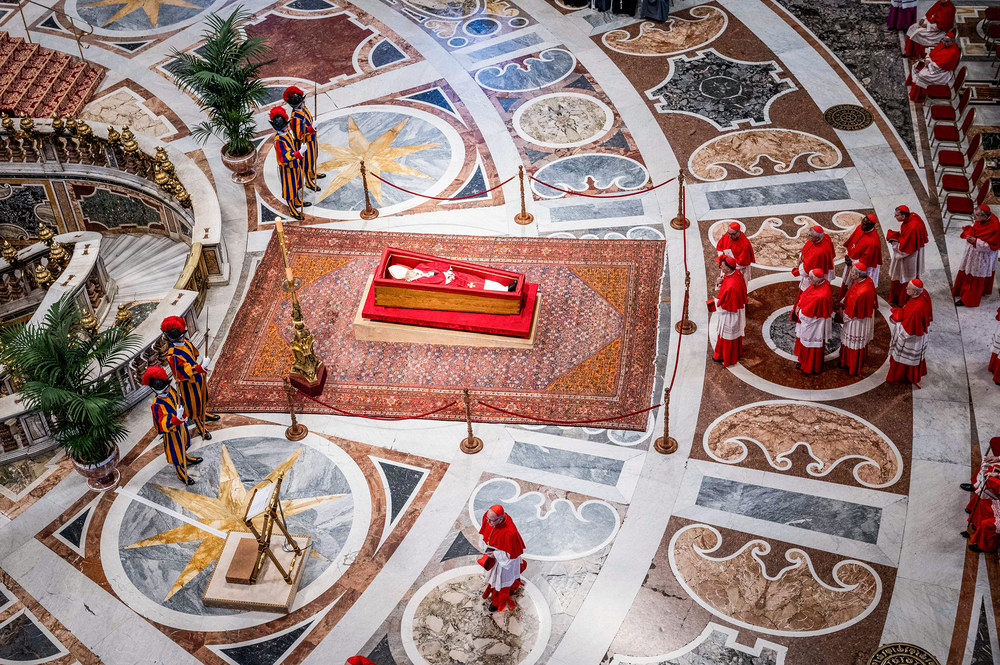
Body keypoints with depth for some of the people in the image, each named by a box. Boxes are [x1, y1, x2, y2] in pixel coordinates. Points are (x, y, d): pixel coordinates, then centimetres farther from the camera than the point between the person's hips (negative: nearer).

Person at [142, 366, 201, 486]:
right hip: (171, 431, -7)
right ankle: (180, 473, 37)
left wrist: (182, 416, 22)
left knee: (183, 445, 32)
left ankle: (186, 459, 61)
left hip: (180, 424, 7)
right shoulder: (157, 404, -38)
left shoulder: (171, 391, -15)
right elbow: (164, 425, -42)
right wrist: (176, 419, -58)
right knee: (176, 454, 14)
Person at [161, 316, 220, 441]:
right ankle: (200, 428, 36)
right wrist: (201, 367, -47)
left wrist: (202, 370, 16)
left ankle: (204, 415, 59)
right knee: (194, 406, 14)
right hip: (189, 383, -8)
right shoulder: (173, 355, -35)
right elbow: (183, 374, -39)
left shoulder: (186, 342, -9)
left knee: (203, 398, 31)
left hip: (199, 377, 8)